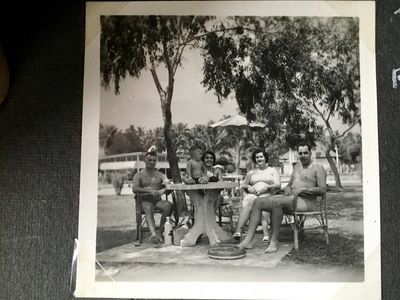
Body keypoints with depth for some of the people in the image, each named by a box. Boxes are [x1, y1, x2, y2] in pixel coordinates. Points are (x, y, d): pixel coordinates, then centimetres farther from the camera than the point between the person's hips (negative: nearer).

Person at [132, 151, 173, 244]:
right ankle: (153, 234, -60)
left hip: (158, 200, 3)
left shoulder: (160, 175, 20)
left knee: (169, 205, -31)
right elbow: (134, 189, -8)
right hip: (145, 200, -2)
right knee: (148, 208, -38)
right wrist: (149, 191, -23)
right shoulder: (139, 175, 11)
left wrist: (162, 190, -22)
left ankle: (160, 232, -30)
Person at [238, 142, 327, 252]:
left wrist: (302, 190, -18)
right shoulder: (297, 167, 23)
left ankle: (274, 241, -29)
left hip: (306, 201, -8)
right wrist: (287, 188, 3)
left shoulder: (318, 168, 0)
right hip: (290, 197, 8)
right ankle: (248, 240, -16)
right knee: (258, 202, -8)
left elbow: (323, 190, -10)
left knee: (276, 202, -36)